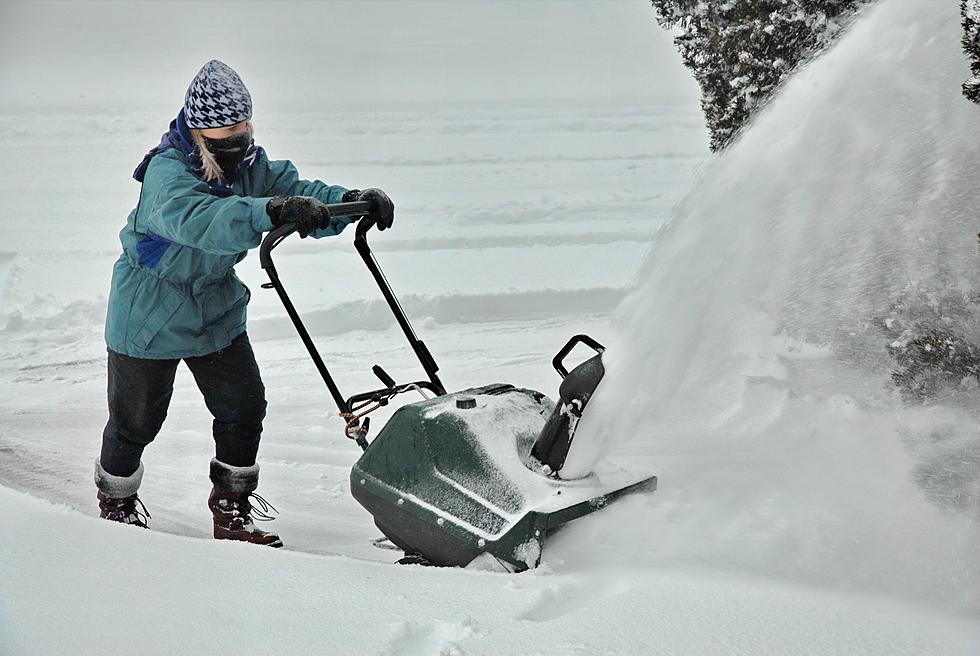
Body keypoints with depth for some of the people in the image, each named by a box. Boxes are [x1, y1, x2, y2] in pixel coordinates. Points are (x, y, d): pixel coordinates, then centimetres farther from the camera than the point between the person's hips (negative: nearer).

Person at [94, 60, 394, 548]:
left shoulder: (252, 165, -6)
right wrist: (270, 212, -62)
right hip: (149, 317, -6)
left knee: (244, 406, 5)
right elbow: (196, 218, -48)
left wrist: (350, 200, -36)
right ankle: (116, 500, 35)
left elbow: (295, 190, -15)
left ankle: (232, 509, 22)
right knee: (137, 419, 7)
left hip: (218, 310, 6)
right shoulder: (168, 170, -28)